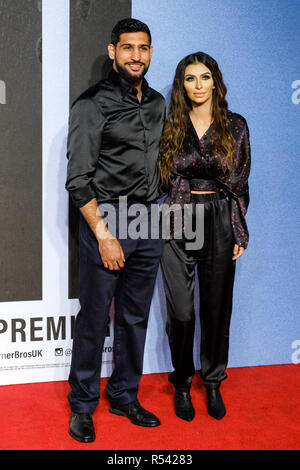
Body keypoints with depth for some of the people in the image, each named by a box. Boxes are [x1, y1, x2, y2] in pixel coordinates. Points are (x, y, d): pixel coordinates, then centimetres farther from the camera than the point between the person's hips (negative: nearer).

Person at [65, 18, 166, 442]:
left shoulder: (157, 103, 12)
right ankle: (82, 405, 18)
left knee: (136, 317, 13)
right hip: (105, 219, -6)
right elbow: (78, 179, -11)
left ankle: (125, 396, 28)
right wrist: (104, 234, -15)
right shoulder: (92, 105, -7)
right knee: (94, 319, 2)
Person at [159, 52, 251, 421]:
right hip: (177, 221, 0)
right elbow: (160, 179, 6)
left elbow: (240, 183, 5)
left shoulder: (235, 126, 4)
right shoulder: (170, 127, 3)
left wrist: (240, 232, 3)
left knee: (217, 307, 8)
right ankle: (182, 384, 21)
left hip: (220, 222, 1)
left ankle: (213, 383, 26)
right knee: (181, 311, 1)